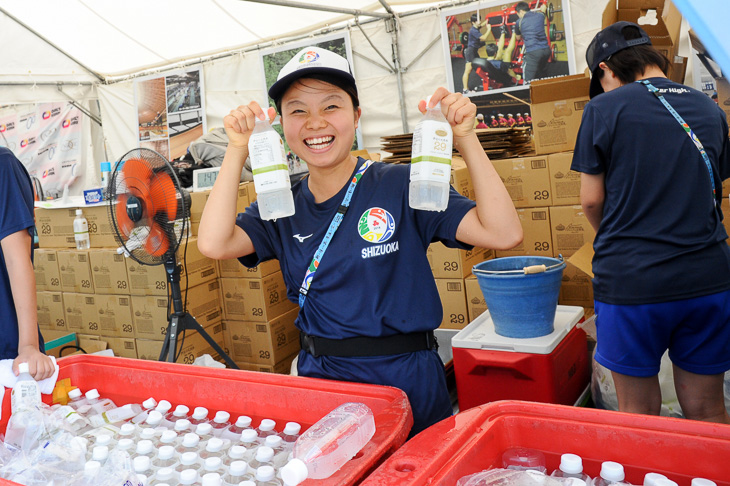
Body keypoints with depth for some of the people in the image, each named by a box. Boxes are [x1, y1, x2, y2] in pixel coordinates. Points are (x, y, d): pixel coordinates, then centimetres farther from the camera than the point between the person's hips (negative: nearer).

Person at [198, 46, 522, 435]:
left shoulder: (400, 186, -8)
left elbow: (503, 233, -15)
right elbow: (214, 244, -13)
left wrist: (465, 139, -21)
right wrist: (237, 151, -12)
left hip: (407, 385, -2)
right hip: (318, 380, 3)